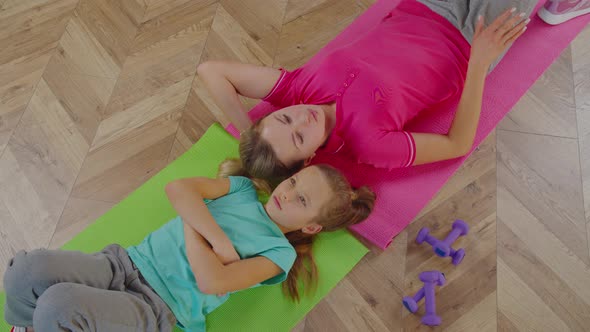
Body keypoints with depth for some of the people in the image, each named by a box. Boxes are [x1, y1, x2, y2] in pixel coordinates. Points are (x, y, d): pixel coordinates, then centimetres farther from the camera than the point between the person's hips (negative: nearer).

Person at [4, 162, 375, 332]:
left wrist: (190, 223, -8)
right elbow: (178, 189, -8)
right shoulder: (244, 188, 10)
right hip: (126, 262, 5)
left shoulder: (280, 252, -2)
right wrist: (220, 240, -13)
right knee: (26, 270, -18)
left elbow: (212, 282, -18)